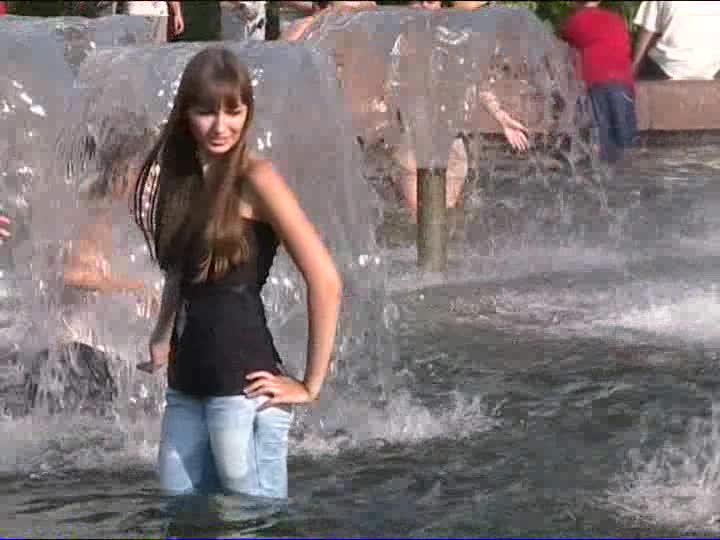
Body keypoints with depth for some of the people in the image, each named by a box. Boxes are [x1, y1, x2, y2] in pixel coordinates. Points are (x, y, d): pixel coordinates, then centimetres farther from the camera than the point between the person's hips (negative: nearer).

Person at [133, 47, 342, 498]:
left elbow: (325, 279, -15)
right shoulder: (184, 178, 12)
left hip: (243, 385, -8)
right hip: (188, 384, 8)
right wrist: (163, 337, 10)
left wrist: (311, 385, -12)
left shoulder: (256, 179, -10)